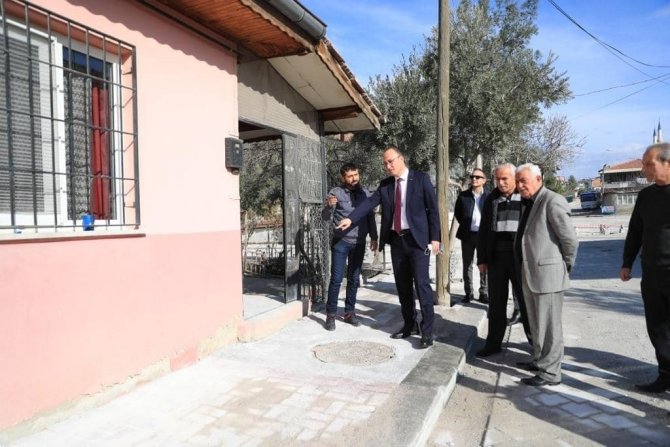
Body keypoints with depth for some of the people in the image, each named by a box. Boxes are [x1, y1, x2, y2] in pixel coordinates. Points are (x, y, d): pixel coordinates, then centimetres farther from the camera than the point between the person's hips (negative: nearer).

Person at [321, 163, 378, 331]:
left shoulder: (365, 193, 7)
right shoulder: (336, 192, -5)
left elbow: (371, 217, 14)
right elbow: (326, 217, -10)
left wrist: (374, 237, 8)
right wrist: (329, 206, -31)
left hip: (359, 243, 4)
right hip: (340, 242, -3)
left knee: (354, 279, 9)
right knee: (336, 278, -4)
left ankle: (349, 312, 20)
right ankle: (331, 314, 5)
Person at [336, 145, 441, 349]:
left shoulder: (421, 179, -3)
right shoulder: (385, 184, 9)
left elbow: (433, 209, -5)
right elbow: (370, 202, -2)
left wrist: (434, 237, -9)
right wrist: (351, 218, -16)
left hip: (417, 239, -5)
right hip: (396, 240, 5)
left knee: (421, 283, -6)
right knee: (402, 285, 11)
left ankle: (427, 331, 2)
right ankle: (409, 325, 24)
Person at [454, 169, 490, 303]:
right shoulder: (463, 196, 4)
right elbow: (457, 213, 14)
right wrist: (464, 225, 8)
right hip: (467, 235, 2)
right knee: (467, 265, 7)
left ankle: (483, 293, 17)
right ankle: (468, 293, 17)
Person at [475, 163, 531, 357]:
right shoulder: (491, 199, 7)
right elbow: (483, 230, 9)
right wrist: (482, 259, 5)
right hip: (495, 258, 3)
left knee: (526, 301, 9)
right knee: (496, 303, 9)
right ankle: (493, 343, 19)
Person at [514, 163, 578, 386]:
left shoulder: (552, 201, -14)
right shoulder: (527, 203, 14)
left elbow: (570, 239, -14)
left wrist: (565, 267, -3)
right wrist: (524, 269, 14)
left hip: (547, 274, -9)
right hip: (529, 274, 9)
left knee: (549, 325, 1)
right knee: (536, 323, 20)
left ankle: (550, 372, 11)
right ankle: (540, 360, 35)